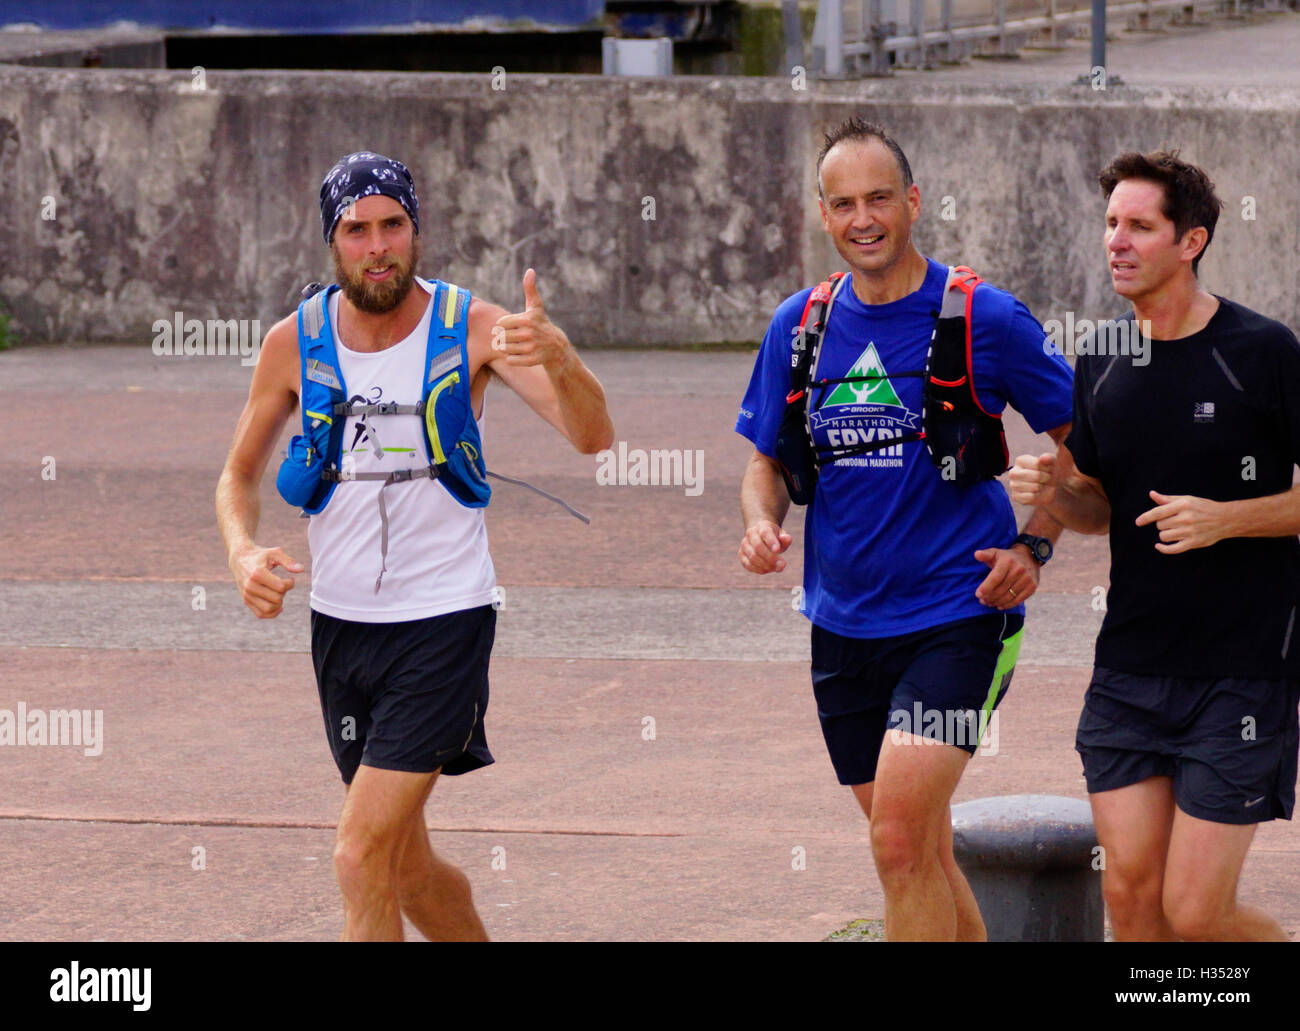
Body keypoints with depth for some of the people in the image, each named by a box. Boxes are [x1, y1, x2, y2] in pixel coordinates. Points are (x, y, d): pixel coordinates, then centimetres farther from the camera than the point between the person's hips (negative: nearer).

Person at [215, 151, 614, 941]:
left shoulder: (471, 328, -10)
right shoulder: (294, 344, -1)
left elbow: (592, 437, -20)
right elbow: (240, 473, 12)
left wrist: (559, 357, -42)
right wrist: (243, 553, -11)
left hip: (444, 617, -4)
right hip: (340, 623, 4)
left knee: (363, 859, -15)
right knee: (408, 871, 13)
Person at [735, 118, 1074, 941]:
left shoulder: (985, 319, -7)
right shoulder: (798, 326, 5)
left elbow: (1083, 442, 2)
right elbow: (769, 461, 16)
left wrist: (1035, 548, -10)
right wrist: (762, 524, -5)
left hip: (956, 615, -5)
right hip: (845, 621, 5)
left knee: (901, 840, -19)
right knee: (921, 852, 12)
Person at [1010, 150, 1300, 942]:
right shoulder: (1100, 364, 7)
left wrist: (1224, 519, -20)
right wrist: (1056, 492, -4)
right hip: (1130, 666, 5)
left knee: (1196, 912, -7)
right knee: (1131, 892, 1)